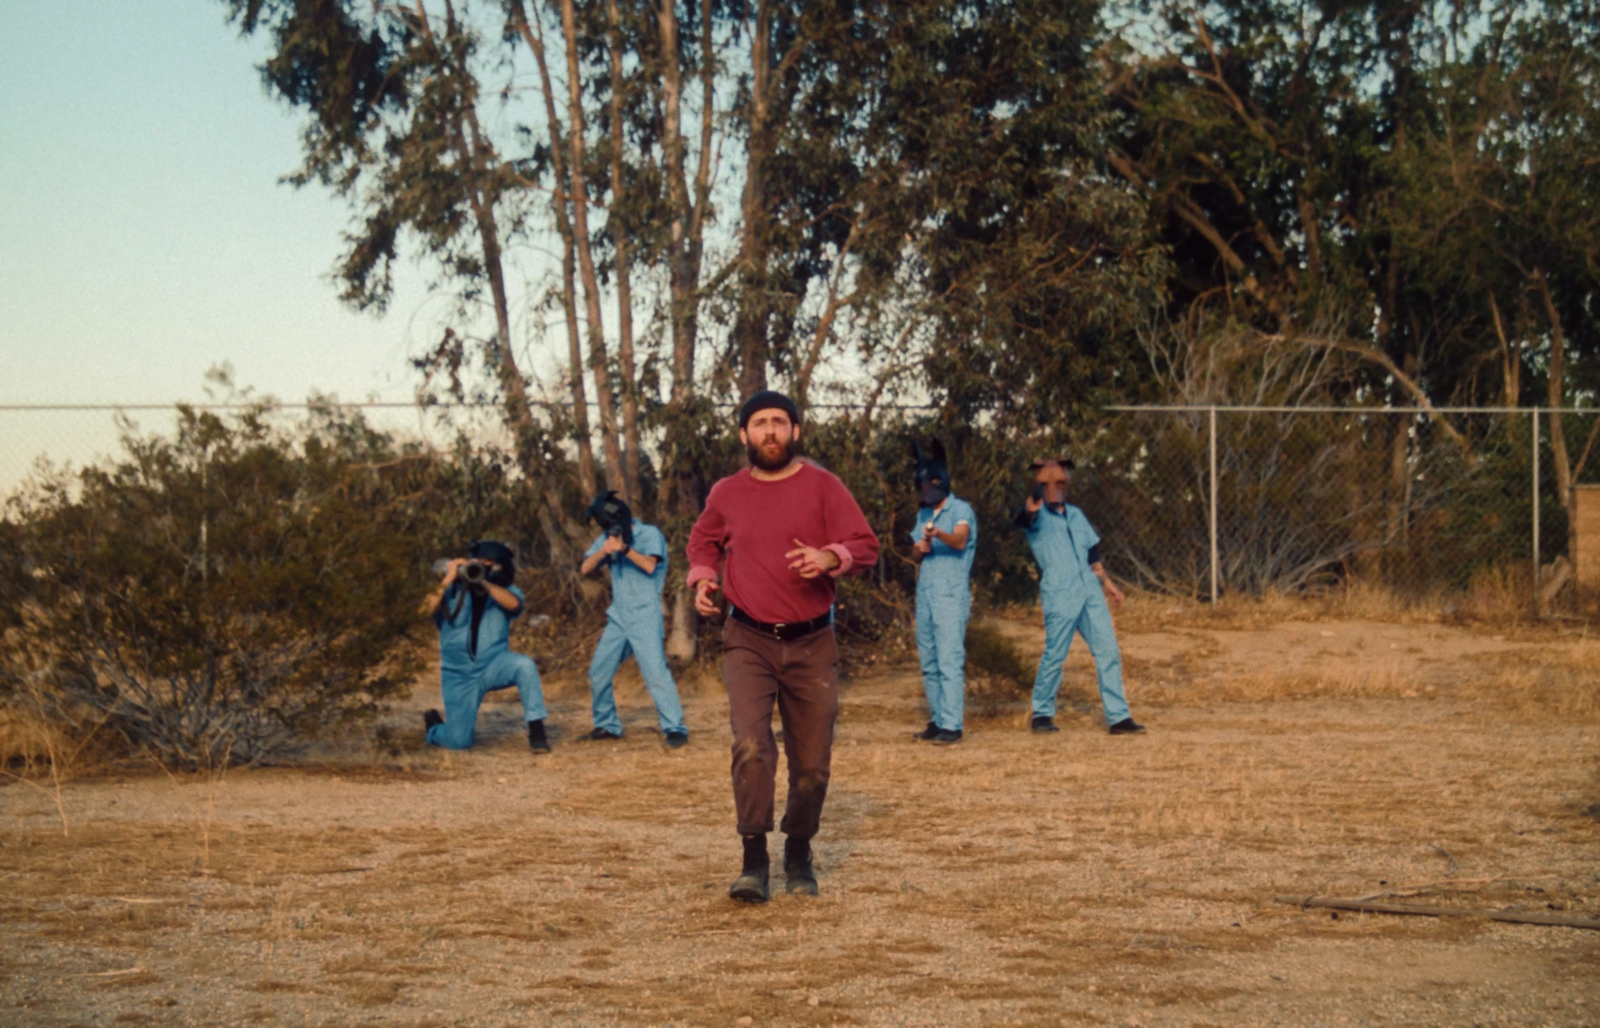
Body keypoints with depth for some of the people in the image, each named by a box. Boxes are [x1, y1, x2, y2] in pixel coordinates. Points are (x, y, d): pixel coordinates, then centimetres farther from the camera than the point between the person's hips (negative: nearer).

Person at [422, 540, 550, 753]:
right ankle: (434, 723, 32)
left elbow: (513, 604, -26)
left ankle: (536, 732, -22)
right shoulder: (452, 591, -3)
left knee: (525, 665, -33)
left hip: (494, 665, 1)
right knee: (458, 742, -5)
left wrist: (483, 581, -31)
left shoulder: (505, 592, -1)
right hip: (459, 675, -1)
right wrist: (447, 581, -26)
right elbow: (429, 610, -21)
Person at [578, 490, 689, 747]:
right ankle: (607, 726, 23)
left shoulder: (650, 535, -6)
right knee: (598, 673, 9)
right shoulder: (606, 538, 10)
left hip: (645, 618, -7)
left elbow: (650, 565, -23)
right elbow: (586, 568, 0)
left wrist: (625, 548, -36)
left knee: (656, 672, -16)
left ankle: (675, 729, -14)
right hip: (618, 618, 7)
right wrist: (604, 550, -18)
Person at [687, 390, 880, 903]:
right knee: (751, 746, -20)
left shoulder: (822, 487, -1)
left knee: (812, 761, 5)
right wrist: (702, 577, 5)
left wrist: (830, 558, -26)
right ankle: (753, 861, -16)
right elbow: (703, 540, 26)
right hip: (749, 642, 0)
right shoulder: (727, 494, 6)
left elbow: (865, 545, -5)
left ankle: (799, 854, 27)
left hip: (811, 643, 0)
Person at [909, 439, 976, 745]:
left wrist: (939, 534, -45)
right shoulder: (923, 514, 17)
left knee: (949, 660, -12)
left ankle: (952, 725, -13)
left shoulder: (961, 510, -5)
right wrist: (920, 548, -6)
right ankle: (937, 720, 16)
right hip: (925, 594, 8)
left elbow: (960, 540, -24)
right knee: (929, 662, 9)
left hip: (951, 596, -7)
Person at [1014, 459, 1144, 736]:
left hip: (1090, 591, 6)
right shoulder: (1038, 515, -1)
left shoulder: (1075, 514, 19)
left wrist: (1106, 582, 23)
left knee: (1108, 652, 0)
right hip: (1059, 595, -6)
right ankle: (1042, 713, 14)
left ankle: (1118, 717, 1)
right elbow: (1025, 518, -26)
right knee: (1055, 655, -3)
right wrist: (1030, 508, -46)